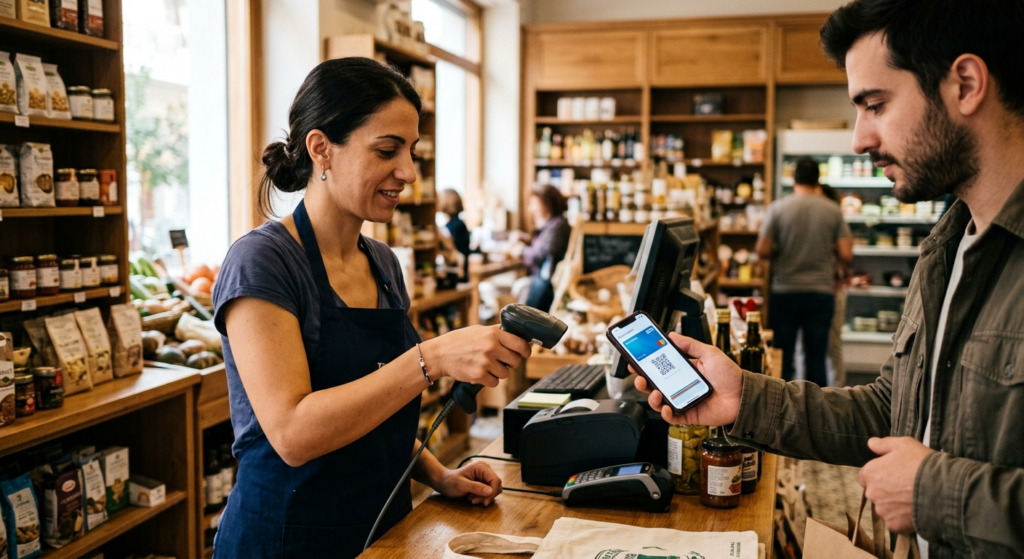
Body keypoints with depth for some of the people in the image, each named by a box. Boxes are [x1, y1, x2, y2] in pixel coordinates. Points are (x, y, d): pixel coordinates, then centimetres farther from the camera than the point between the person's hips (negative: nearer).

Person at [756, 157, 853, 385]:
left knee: (782, 358, 8)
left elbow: (762, 251, -7)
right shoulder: (833, 210, -2)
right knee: (816, 358, 7)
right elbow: (846, 254, -4)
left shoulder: (778, 208, -6)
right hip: (821, 292, 1)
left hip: (785, 292, -1)